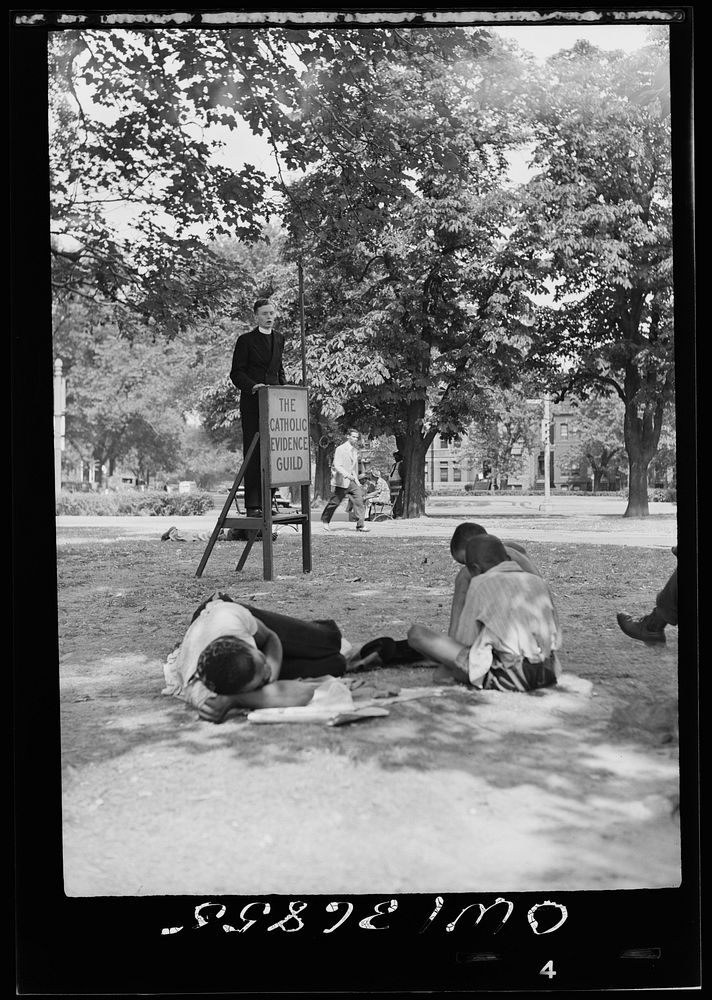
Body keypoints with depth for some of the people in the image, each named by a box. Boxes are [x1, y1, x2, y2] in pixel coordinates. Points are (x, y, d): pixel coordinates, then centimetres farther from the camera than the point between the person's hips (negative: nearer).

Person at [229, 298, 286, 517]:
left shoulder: (279, 339, 16)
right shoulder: (246, 340, 0)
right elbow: (236, 373, -3)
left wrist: (284, 388, 7)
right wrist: (253, 386, -20)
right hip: (252, 402, -5)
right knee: (253, 454, -6)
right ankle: (252, 506, -5)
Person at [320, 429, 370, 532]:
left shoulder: (355, 450, 11)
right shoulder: (340, 449, -12)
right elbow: (337, 466, -21)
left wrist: (356, 479, 19)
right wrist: (347, 475, -34)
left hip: (352, 481, 6)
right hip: (341, 481, -6)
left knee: (358, 499, -10)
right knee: (334, 502, 5)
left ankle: (360, 525, -10)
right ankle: (325, 521, 28)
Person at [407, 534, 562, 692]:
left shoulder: (481, 583, 4)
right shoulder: (537, 581, 17)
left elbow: (465, 639, 6)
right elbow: (556, 640, 18)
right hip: (548, 674, 6)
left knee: (416, 633, -1)